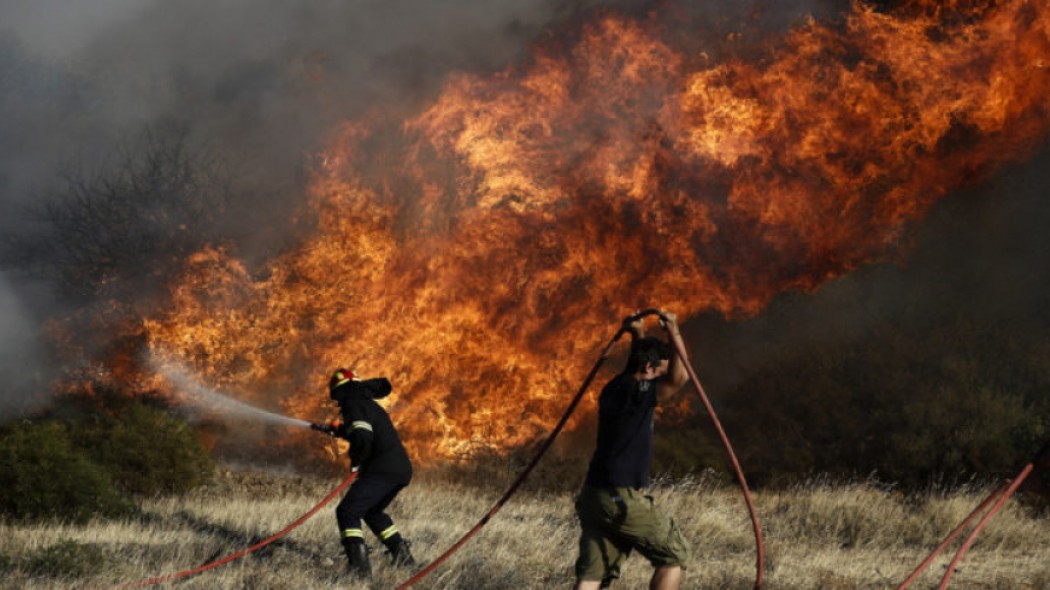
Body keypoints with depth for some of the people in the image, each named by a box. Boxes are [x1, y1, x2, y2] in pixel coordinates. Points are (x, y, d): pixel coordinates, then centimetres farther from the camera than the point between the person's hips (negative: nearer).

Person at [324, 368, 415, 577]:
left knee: (347, 512, -12)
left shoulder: (353, 406, -7)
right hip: (403, 469, 9)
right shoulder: (369, 404, 22)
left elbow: (362, 437, -23)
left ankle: (359, 564, -27)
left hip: (383, 470, -9)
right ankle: (402, 553, 29)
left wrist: (355, 462, -7)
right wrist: (340, 430, 44)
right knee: (373, 512, 30)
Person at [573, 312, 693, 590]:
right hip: (621, 498, -9)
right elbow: (679, 377, -23)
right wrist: (674, 334, -17)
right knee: (674, 554, 6)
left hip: (593, 495, 9)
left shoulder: (616, 388, 14)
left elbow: (637, 367, 35)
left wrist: (639, 337, 23)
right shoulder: (634, 392, -12)